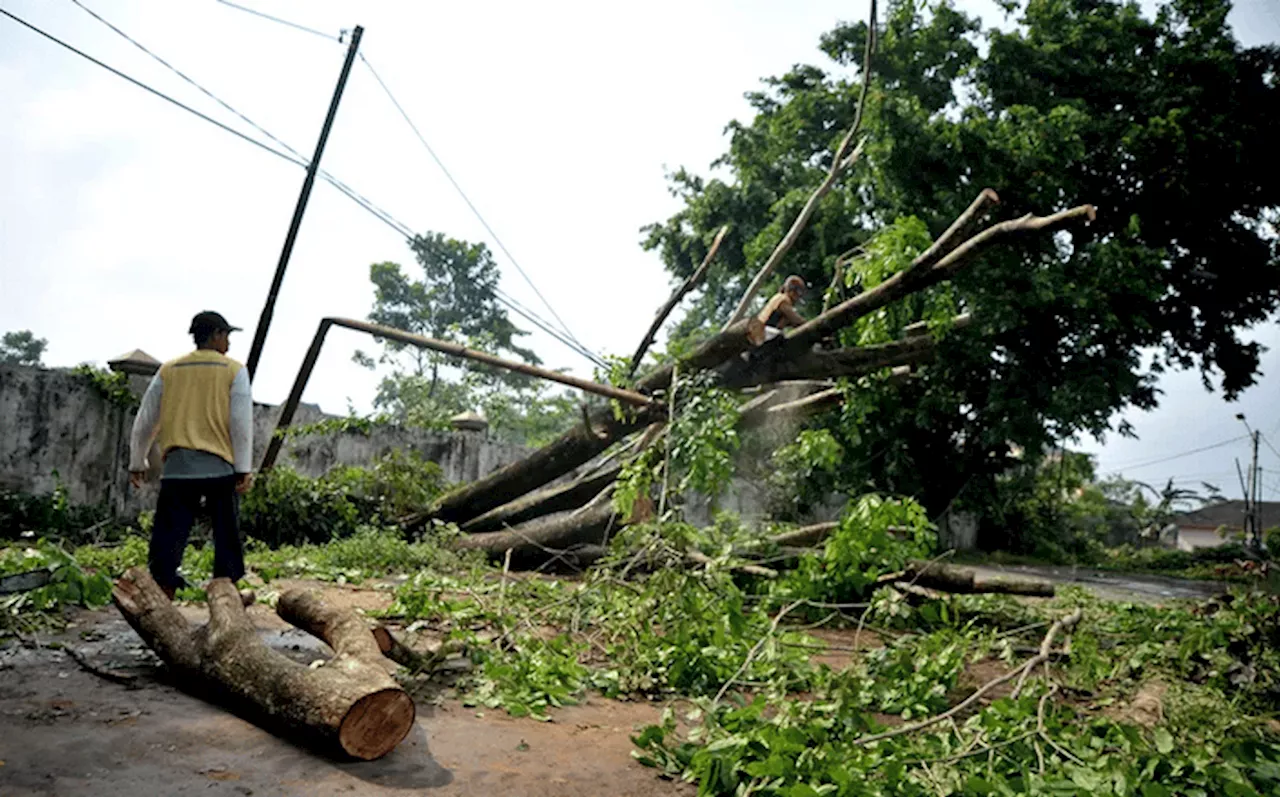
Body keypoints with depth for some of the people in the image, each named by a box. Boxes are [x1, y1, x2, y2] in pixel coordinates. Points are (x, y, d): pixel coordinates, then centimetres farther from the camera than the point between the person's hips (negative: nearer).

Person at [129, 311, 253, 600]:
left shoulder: (169, 370, 12)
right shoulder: (234, 371, 3)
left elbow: (144, 421, 16)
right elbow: (242, 422, -4)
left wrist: (137, 462, 26)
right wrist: (244, 469, -3)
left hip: (177, 468, 2)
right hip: (220, 467, -2)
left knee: (168, 538, 5)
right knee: (226, 537, 8)